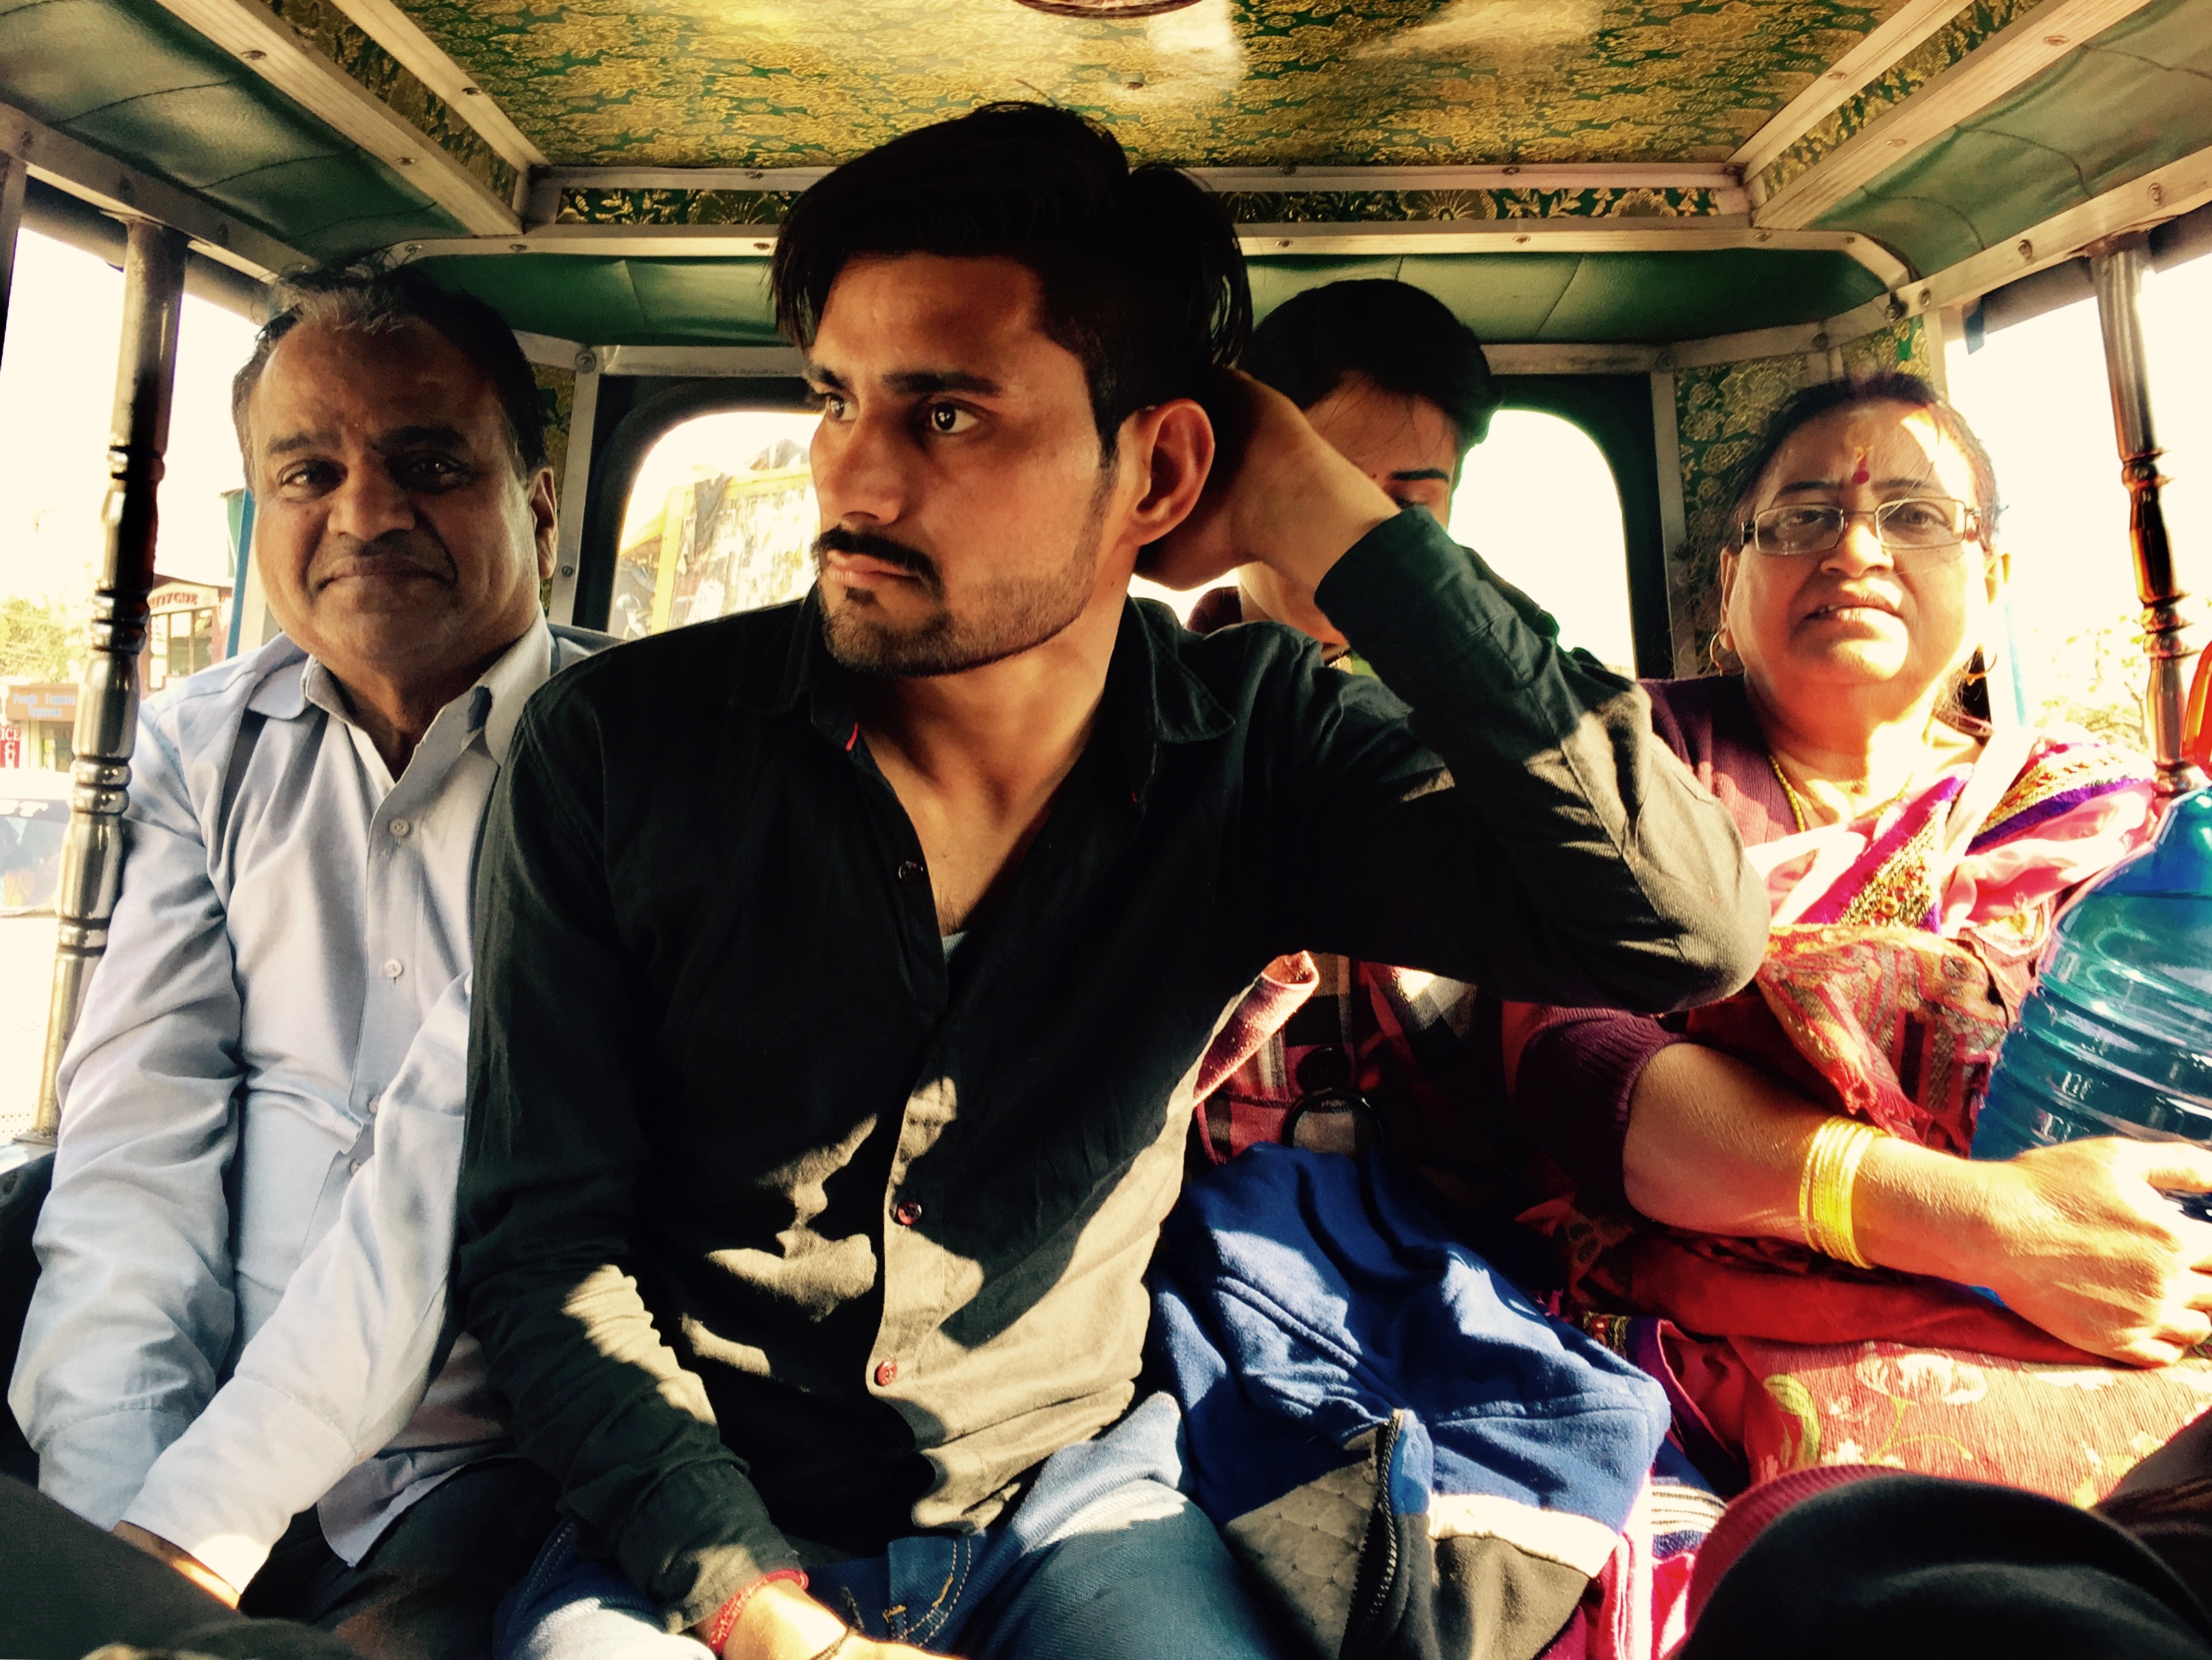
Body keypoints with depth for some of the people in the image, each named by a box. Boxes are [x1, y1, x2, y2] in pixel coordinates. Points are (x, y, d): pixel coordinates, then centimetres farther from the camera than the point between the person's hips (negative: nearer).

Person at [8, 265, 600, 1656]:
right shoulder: (205, 744, 8)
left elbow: (460, 1156, -16)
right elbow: (139, 1131, 0)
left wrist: (199, 1521, -18)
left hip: (492, 1452, -3)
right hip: (197, 1435, 4)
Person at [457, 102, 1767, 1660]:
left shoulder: (1251, 745, -12)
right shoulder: (614, 748, -12)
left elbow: (1686, 929, -22)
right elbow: (540, 1231, -7)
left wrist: (1326, 518, -23)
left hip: (1074, 1502, 0)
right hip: (692, 1523, 1)